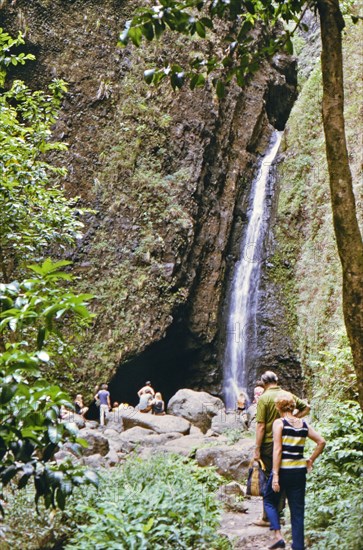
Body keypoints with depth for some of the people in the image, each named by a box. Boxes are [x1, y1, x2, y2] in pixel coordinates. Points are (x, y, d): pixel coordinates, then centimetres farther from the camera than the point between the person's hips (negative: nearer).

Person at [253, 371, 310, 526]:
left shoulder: (264, 398, -13)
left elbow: (261, 426, -15)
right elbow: (306, 408, 14)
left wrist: (257, 449, -11)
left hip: (269, 445, -5)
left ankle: (266, 518, 9)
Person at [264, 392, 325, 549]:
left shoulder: (279, 423, -8)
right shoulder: (303, 424, 7)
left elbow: (277, 450, -14)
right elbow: (321, 442, 8)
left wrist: (275, 475, -14)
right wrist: (311, 460, 14)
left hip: (283, 469, -4)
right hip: (300, 471, 4)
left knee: (269, 500, 17)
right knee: (297, 510, 11)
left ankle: (278, 535, 1)